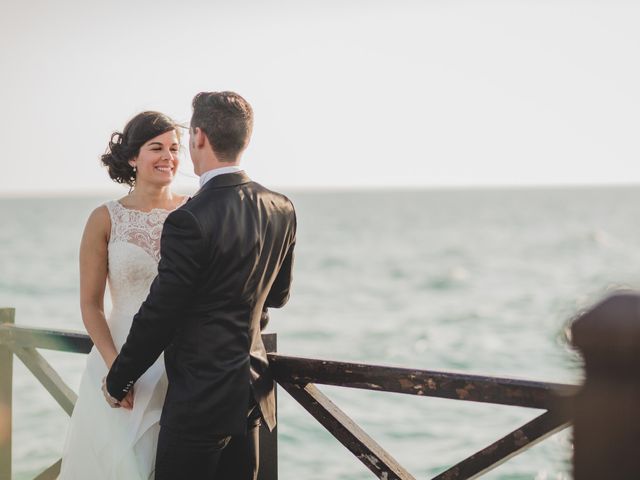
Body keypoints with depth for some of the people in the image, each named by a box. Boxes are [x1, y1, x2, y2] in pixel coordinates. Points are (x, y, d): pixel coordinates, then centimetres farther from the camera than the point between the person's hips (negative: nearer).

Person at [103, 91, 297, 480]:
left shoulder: (189, 221, -21)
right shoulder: (282, 210, 0)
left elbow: (159, 315, -15)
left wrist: (118, 381, -1)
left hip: (199, 398, -7)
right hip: (252, 392, 7)